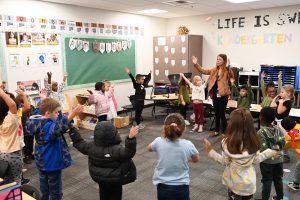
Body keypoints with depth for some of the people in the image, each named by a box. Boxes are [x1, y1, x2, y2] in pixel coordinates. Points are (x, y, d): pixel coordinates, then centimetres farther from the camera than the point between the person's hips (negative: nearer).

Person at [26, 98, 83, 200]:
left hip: (42, 162, 9)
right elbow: (57, 129, -53)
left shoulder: (39, 121, -2)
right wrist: (71, 115, -62)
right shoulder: (49, 126, -30)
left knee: (44, 188, 25)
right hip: (52, 163, -9)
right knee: (55, 191, 8)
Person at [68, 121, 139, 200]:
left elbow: (79, 144, -4)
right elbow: (128, 153, -42)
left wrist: (72, 130, 4)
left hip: (99, 178, 5)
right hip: (116, 179, -4)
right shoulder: (117, 150, -32)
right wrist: (131, 138, -58)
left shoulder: (91, 147, -17)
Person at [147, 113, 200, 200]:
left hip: (163, 186, 0)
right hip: (181, 186, 0)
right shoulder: (188, 144, -15)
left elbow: (149, 148, 9)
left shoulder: (159, 142, -16)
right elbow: (196, 159, 5)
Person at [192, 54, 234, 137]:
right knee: (216, 114, 17)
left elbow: (232, 76, -29)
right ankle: (217, 131, 30)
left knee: (222, 115, 0)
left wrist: (228, 67, -44)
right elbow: (203, 71, 13)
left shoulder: (227, 71, -10)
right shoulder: (214, 70, 9)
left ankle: (224, 132, 14)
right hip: (215, 95, 6)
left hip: (223, 96, -6)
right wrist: (196, 64, 3)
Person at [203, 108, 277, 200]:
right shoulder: (253, 141, -14)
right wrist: (269, 152, 13)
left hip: (234, 182, -2)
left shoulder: (228, 142, -23)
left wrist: (210, 151, -5)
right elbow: (256, 160, -3)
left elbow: (225, 162, -13)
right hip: (249, 182, 2)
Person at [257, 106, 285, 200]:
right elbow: (283, 142, 2)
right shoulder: (278, 129, -5)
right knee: (278, 179, 21)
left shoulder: (261, 132, -21)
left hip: (267, 160, -5)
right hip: (279, 158, 5)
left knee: (267, 181, 7)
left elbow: (263, 149, -23)